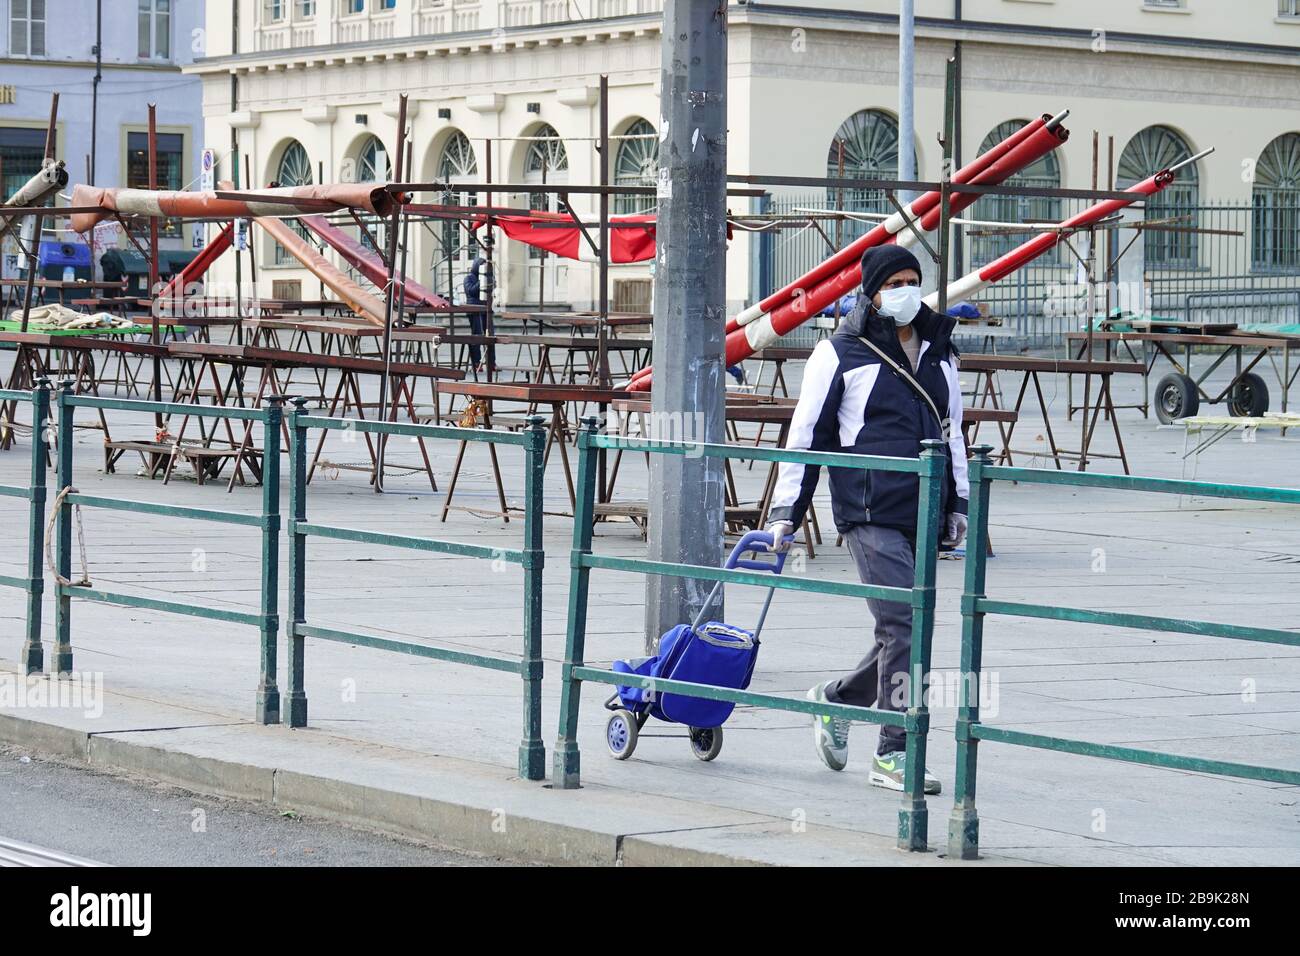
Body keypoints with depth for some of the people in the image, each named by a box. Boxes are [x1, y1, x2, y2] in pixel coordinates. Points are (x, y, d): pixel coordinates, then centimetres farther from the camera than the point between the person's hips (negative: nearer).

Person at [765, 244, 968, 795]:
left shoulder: (938, 353, 17)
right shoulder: (840, 354, -1)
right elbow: (806, 434, 2)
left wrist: (958, 502, 21)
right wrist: (785, 511, 2)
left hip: (924, 519, 6)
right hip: (870, 516, -6)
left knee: (903, 634, 8)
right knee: (904, 627, -14)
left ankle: (835, 700, 33)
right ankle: (895, 754, -9)